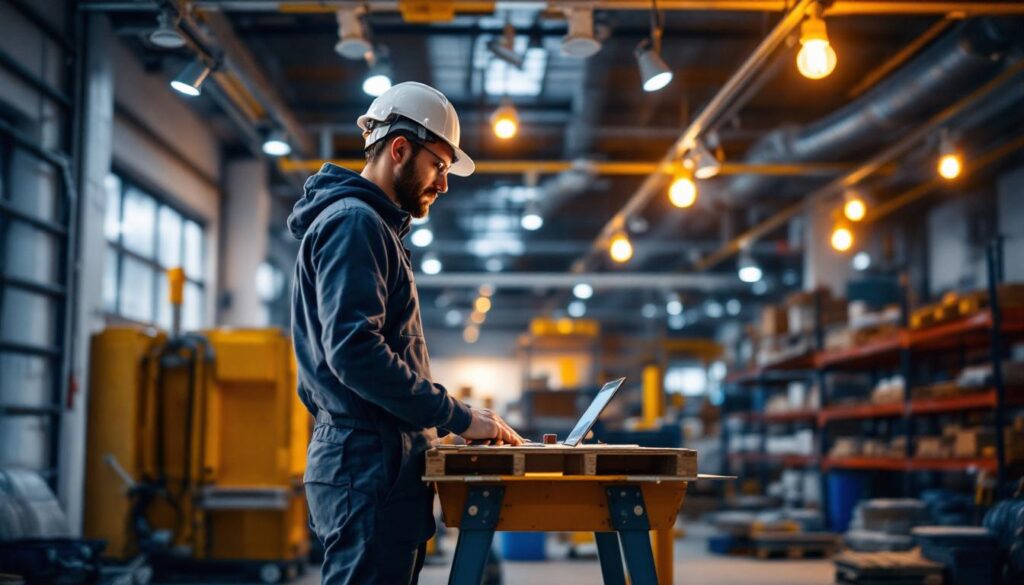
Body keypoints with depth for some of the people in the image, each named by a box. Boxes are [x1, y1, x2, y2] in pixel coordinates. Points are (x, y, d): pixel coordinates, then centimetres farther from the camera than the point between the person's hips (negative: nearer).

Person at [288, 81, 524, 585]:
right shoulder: (353, 222, -9)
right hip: (370, 465, -10)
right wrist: (457, 416, -17)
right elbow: (354, 349, -22)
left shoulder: (371, 227, 22)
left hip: (361, 458, 10)